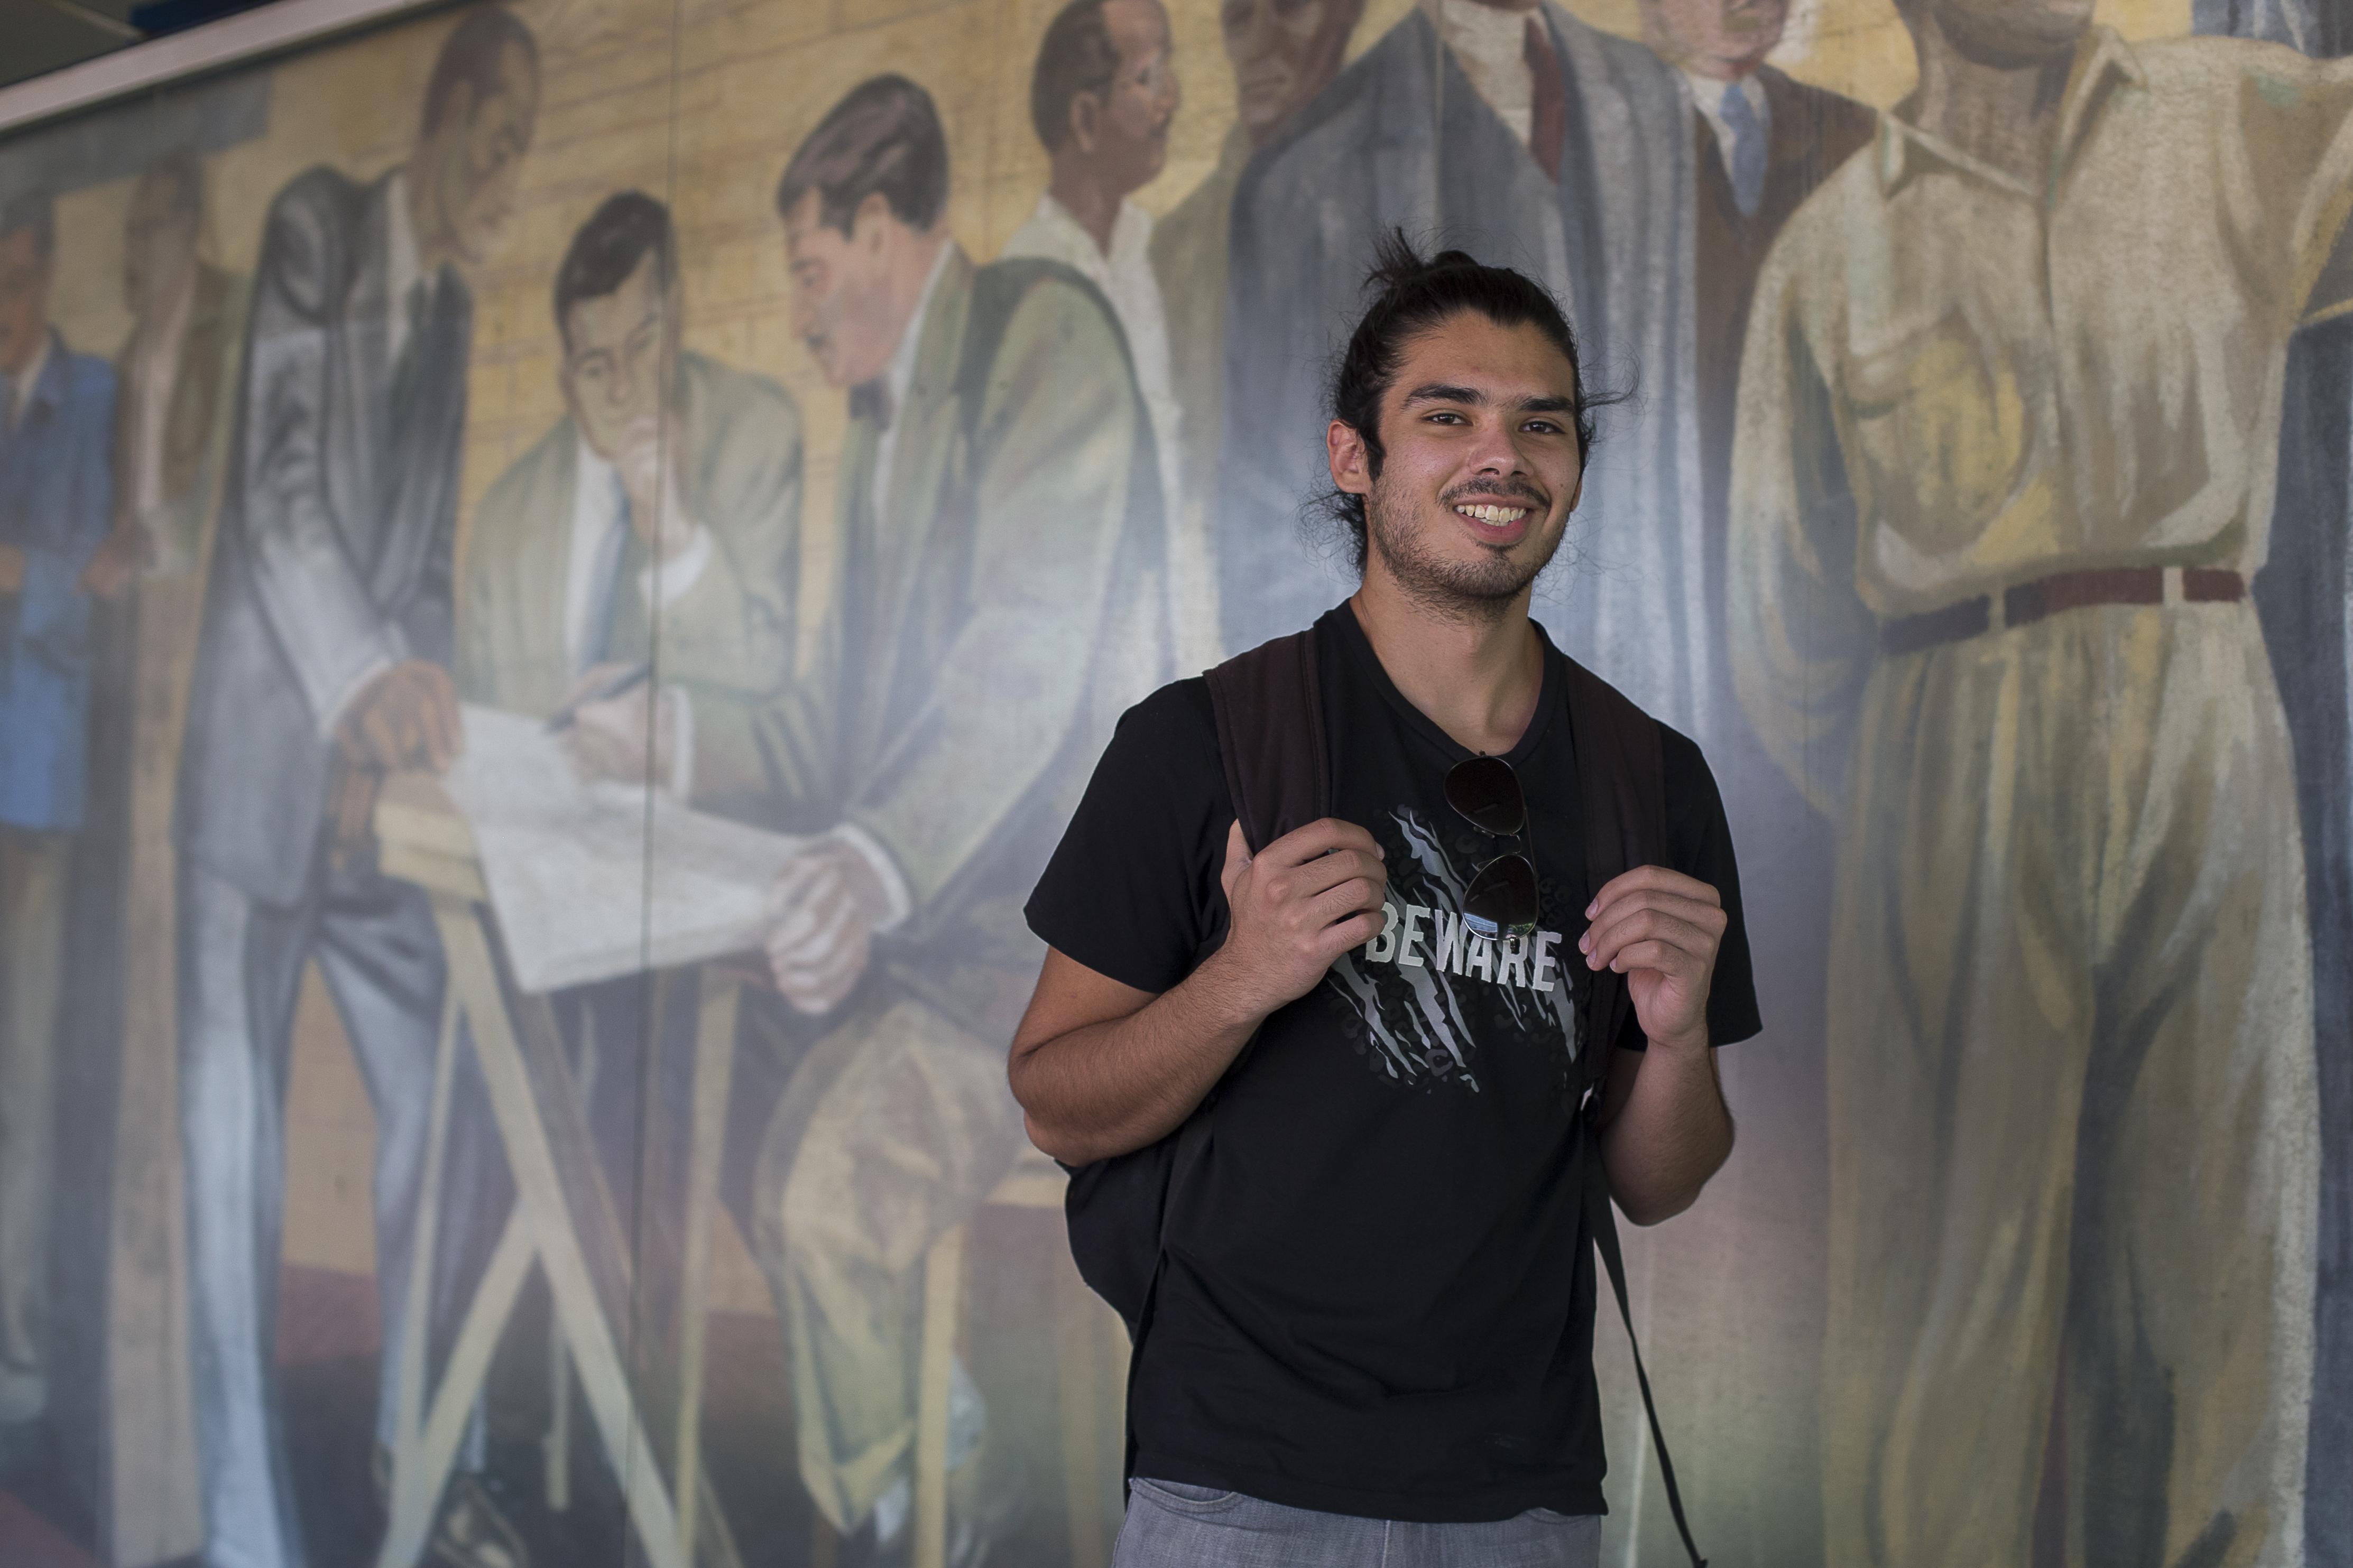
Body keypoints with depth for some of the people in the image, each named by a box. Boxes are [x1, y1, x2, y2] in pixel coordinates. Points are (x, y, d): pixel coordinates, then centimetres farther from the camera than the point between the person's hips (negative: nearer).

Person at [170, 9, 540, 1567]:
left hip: (376, 781, 6)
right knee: (234, 1141, -3)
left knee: (451, 1104, 5)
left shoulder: (458, 303, 15)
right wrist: (360, 678, -28)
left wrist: (418, 709, 1)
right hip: (257, 763, -6)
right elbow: (276, 481, -15)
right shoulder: (316, 227, -5)